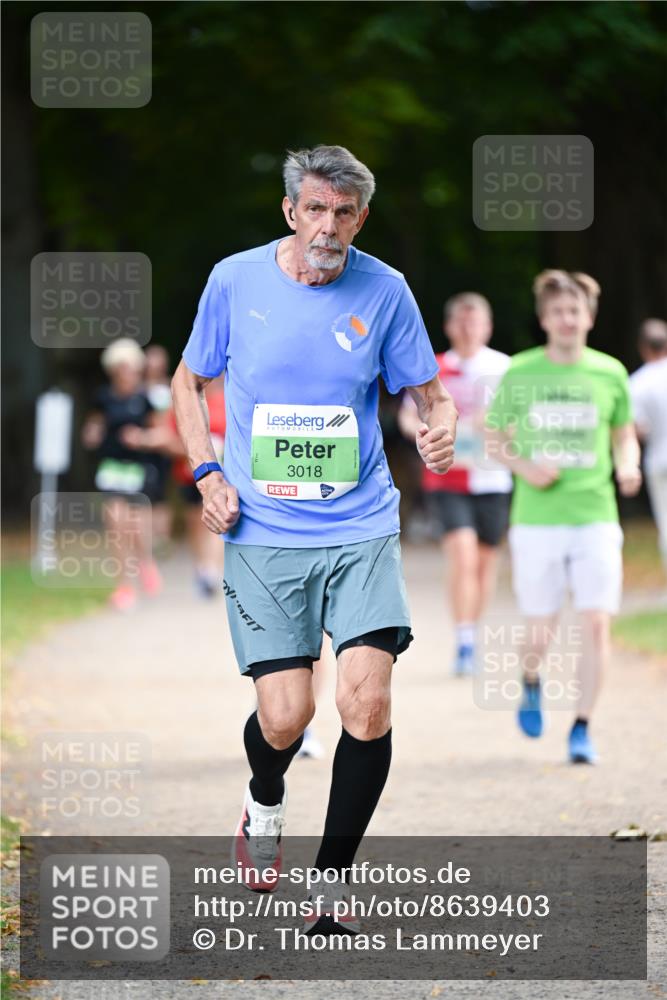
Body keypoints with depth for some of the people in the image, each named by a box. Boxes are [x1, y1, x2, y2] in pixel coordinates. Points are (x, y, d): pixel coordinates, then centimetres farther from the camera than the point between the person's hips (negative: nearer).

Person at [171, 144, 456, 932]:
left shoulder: (384, 291, 0)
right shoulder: (234, 280, 0)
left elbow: (427, 393, 9)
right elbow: (189, 380, 14)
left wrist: (442, 427, -15)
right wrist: (207, 475, 0)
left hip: (361, 527, 1)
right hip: (261, 534, 0)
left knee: (367, 702, -14)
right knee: (284, 719, -9)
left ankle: (331, 884, 3)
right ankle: (265, 803, 29)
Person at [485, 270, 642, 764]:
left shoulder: (609, 373, 3)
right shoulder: (520, 373, 0)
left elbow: (625, 435, 15)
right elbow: (496, 437, 10)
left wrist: (628, 466, -6)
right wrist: (525, 468, -9)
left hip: (595, 516, 1)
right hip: (537, 520, -1)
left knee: (596, 623, -9)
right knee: (540, 632, 1)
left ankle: (582, 729, 2)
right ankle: (532, 683, 36)